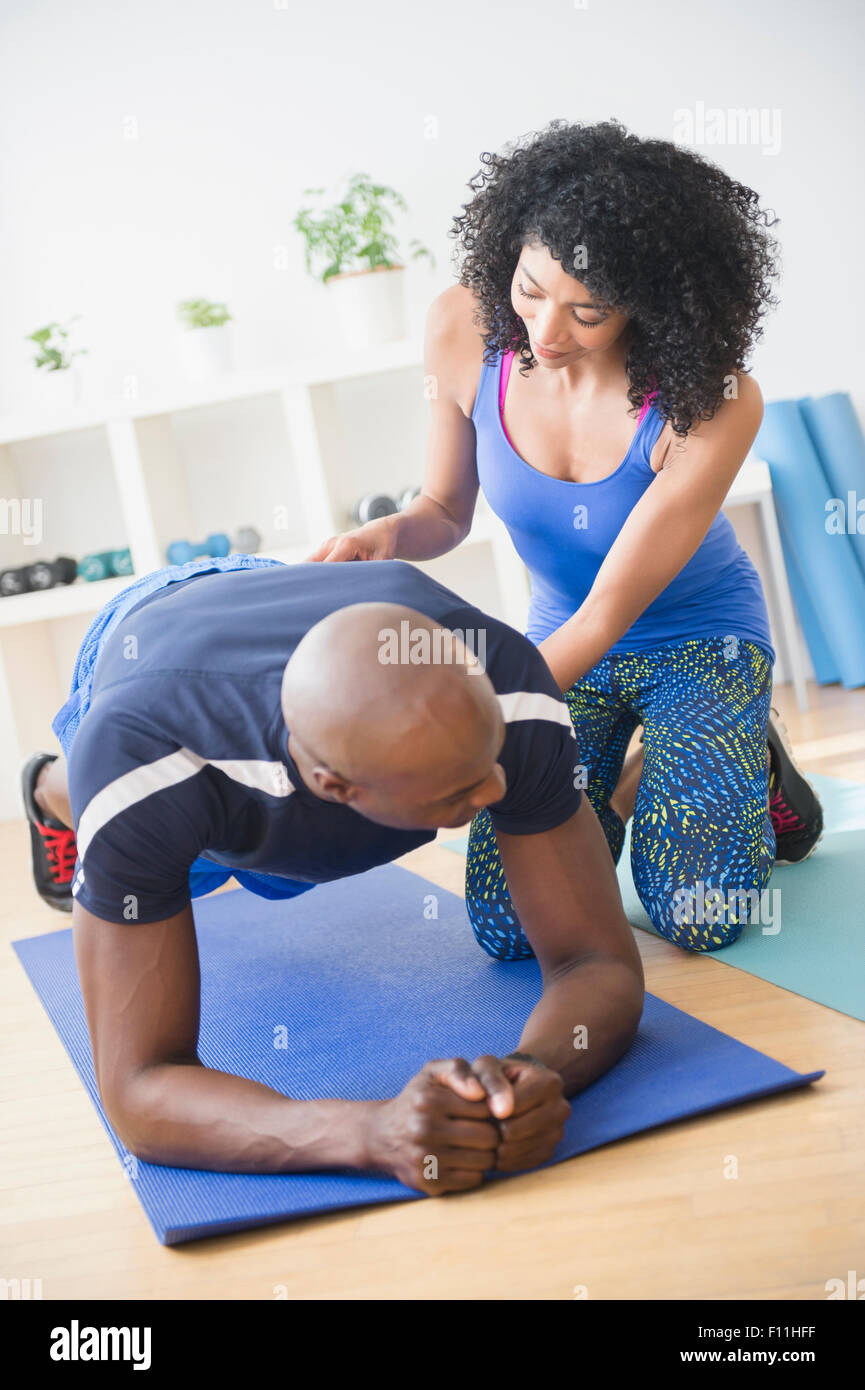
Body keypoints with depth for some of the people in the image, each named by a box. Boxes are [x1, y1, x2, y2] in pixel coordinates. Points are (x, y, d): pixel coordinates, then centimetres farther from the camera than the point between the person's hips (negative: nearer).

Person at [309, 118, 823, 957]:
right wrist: (386, 536, -27)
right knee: (515, 926, -13)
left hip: (699, 639, -3)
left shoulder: (717, 404, -29)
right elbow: (446, 511, -2)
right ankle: (616, 778, 19)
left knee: (696, 919, -19)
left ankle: (753, 759, 14)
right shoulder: (465, 330, -18)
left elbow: (609, 613, -27)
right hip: (564, 639, 3)